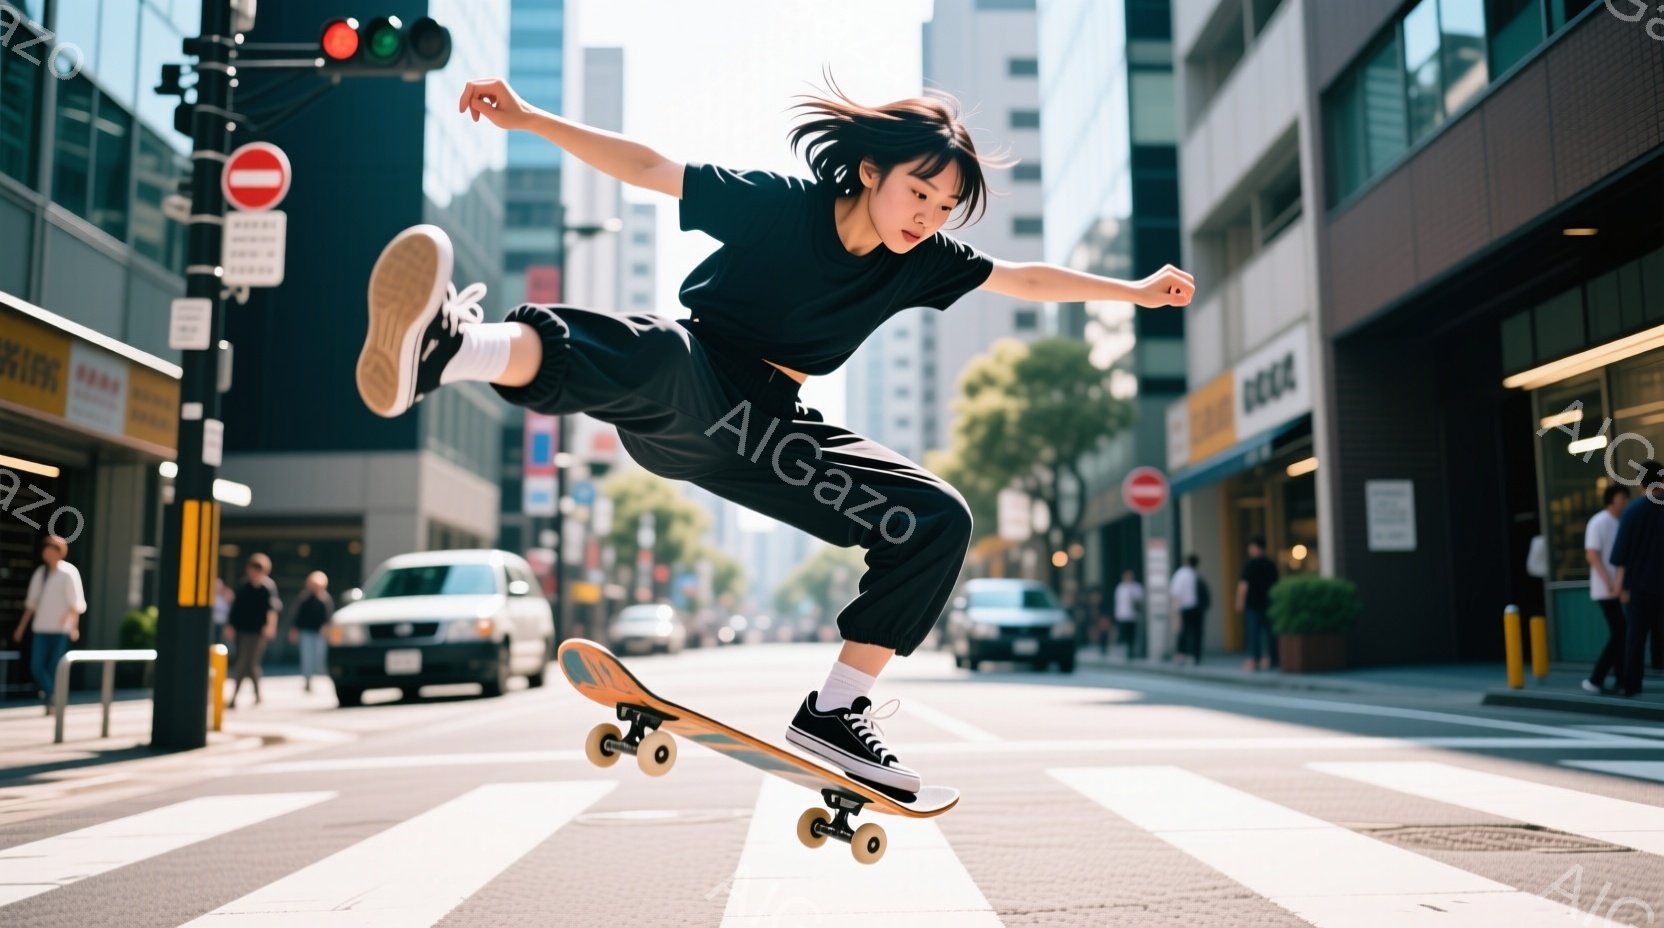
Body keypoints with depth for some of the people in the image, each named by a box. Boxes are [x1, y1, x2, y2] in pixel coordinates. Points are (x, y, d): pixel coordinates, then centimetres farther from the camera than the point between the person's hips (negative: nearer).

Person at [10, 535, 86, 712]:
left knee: (55, 667, -1)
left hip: (61, 629, -5)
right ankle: (52, 696, 12)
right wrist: (22, 626, 15)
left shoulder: (68, 573, -6)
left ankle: (53, 702, 12)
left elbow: (76, 603, -8)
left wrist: (73, 626, -17)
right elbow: (31, 601, 15)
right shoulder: (40, 573, 10)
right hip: (42, 628, 5)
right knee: (36, 666, -3)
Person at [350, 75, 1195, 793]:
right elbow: (647, 167, -7)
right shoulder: (779, 205, -9)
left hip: (759, 434, 6)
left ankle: (833, 712, -4)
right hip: (681, 398, -5)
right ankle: (445, 348, -70)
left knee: (939, 522, -6)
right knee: (656, 352, -43)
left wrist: (1132, 290, 22)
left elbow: (1023, 280, 17)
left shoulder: (920, 262, 5)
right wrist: (528, 119, -12)